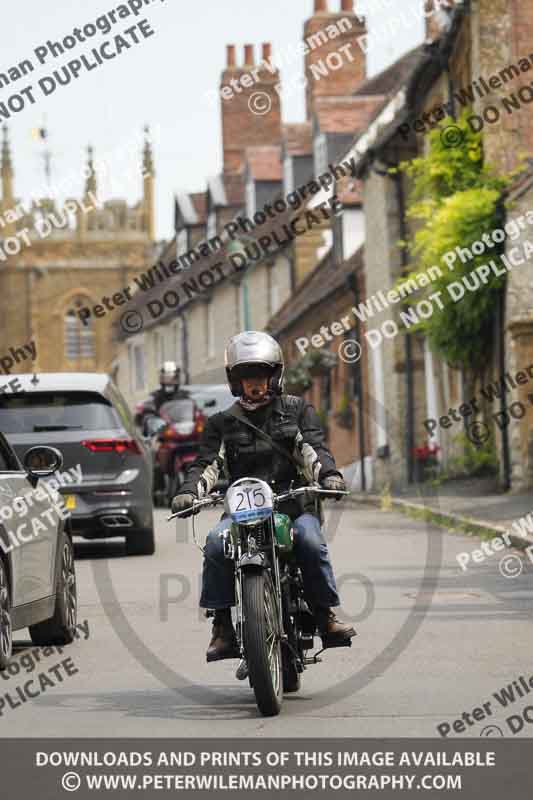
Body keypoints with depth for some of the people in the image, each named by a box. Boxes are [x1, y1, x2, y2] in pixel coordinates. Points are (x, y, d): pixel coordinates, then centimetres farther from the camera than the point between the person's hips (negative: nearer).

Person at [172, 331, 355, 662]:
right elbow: (208, 463, 6)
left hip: (294, 502, -1)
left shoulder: (297, 410, 14)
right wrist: (189, 492, -16)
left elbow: (313, 448, 1)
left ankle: (325, 613, -18)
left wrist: (328, 474, -21)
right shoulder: (223, 422, 17)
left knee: (311, 541, -32)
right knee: (216, 544, -28)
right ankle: (222, 625, -19)